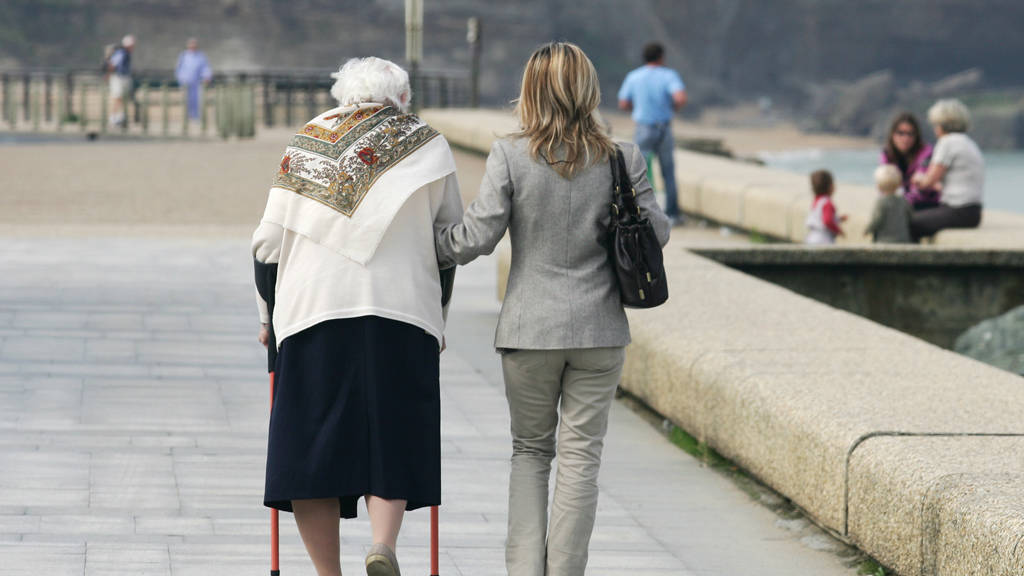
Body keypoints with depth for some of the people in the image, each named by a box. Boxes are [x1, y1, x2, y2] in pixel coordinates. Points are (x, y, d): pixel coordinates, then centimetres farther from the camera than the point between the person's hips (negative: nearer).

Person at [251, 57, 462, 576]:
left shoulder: (307, 141, 13)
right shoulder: (428, 146, 12)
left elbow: (268, 240, 9)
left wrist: (268, 314, 20)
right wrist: (440, 317, 23)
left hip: (312, 308, 1)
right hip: (402, 311, 0)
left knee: (311, 449, 5)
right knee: (392, 441, 4)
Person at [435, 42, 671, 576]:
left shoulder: (511, 155, -9)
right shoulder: (622, 159, -4)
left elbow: (476, 235, -9)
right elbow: (653, 231, 3)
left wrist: (429, 249, 8)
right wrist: (662, 218, 25)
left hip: (529, 329, 0)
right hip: (599, 330, 1)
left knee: (530, 450, 14)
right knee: (581, 455, 6)